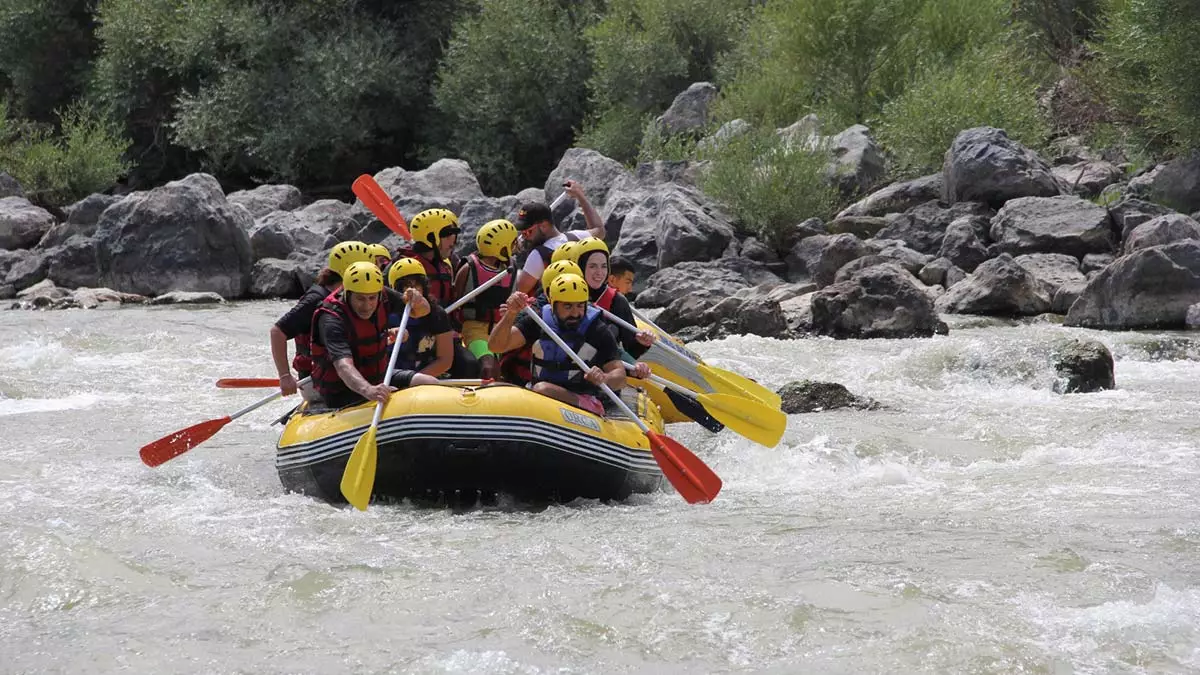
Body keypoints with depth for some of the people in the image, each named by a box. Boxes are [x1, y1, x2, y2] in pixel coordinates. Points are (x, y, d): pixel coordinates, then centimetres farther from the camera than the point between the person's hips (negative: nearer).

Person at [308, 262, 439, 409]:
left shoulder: (382, 296, -6)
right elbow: (343, 365, -42)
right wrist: (368, 390, -61)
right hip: (342, 395, -7)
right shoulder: (332, 320, -27)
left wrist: (417, 302, -20)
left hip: (378, 378, 7)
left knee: (431, 384, -5)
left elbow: (423, 311, 5)